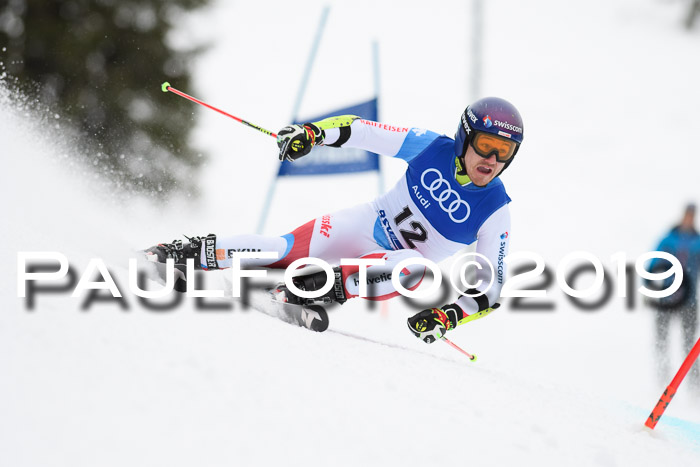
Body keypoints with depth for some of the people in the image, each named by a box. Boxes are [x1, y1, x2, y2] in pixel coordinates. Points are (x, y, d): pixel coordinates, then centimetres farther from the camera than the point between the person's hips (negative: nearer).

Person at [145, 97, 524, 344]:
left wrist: (448, 316, -28)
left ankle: (333, 285, -43)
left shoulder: (495, 213, -14)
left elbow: (490, 286, -13)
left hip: (398, 265, -1)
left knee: (416, 267, -37)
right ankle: (195, 254, -14)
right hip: (368, 225, 1)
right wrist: (313, 132, -21)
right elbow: (362, 131, -5)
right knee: (289, 249, -21)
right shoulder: (435, 149, -10)